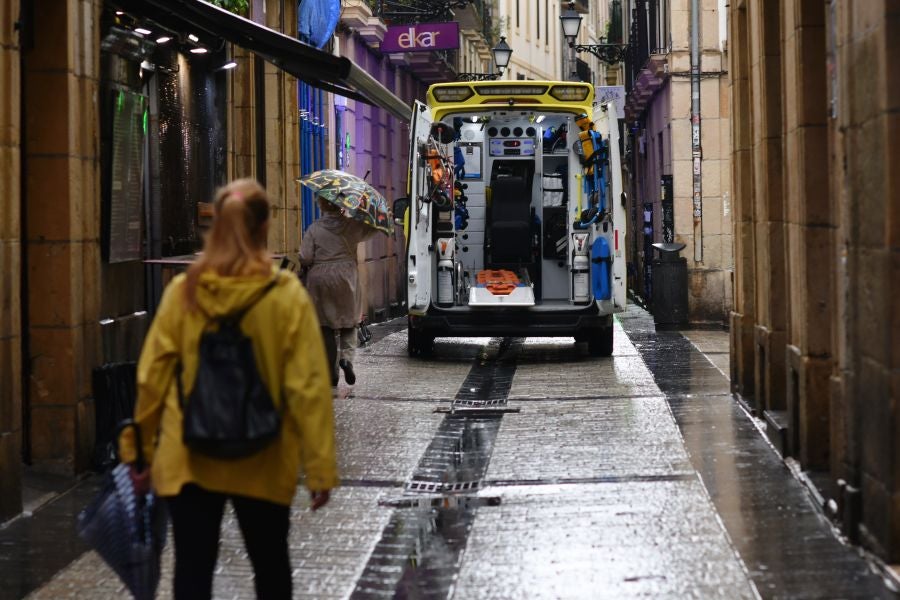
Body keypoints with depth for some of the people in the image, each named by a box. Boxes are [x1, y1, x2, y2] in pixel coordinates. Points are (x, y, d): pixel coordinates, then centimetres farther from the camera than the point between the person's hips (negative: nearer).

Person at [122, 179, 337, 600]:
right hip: (262, 464, -1)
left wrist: (142, 449, 9)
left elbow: (152, 376, -2)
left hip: (189, 459, 1)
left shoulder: (182, 291, -6)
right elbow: (308, 387, -11)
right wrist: (320, 467, -6)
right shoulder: (287, 296, -11)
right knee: (271, 566, 18)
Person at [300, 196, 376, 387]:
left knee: (326, 327, 6)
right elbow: (371, 230, 16)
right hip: (346, 278, 1)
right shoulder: (352, 226, -1)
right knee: (349, 322, 15)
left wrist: (307, 265, 12)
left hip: (320, 280, -1)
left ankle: (331, 373, 7)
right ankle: (347, 357, -11)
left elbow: (305, 259, -9)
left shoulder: (314, 229, -6)